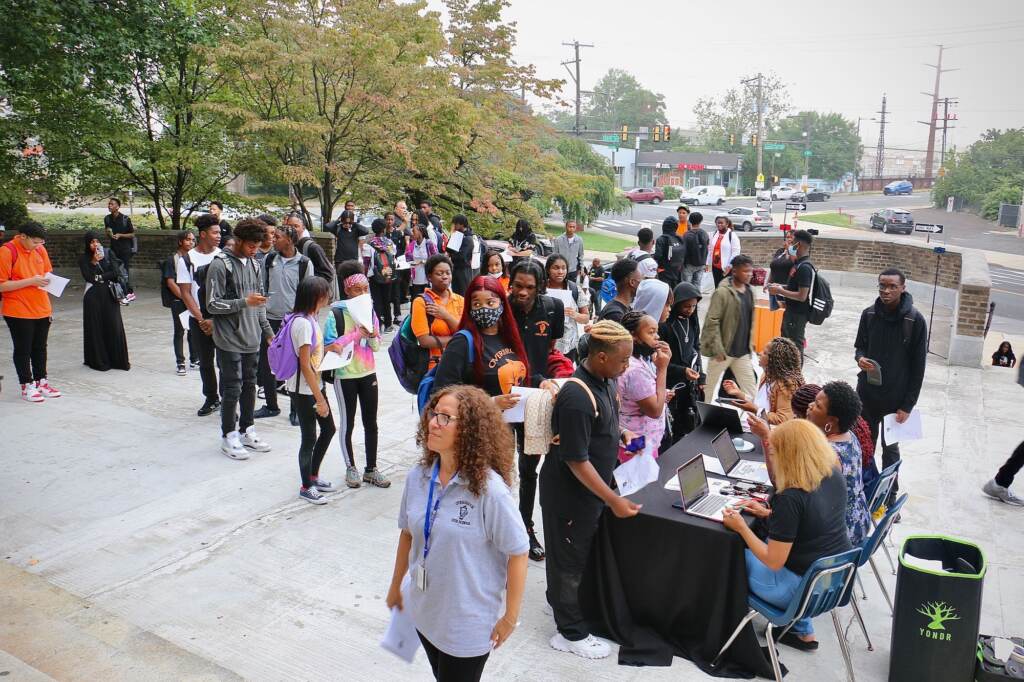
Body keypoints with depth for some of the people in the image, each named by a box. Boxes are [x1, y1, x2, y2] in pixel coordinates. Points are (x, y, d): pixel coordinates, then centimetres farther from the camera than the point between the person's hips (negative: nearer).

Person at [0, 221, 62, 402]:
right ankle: (27, 386, 15)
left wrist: (47, 280, 0)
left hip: (42, 310, 6)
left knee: (40, 348, 15)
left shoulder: (40, 249, 4)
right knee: (23, 350, 5)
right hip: (18, 312, -6)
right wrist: (31, 281, -21)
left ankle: (41, 381, 26)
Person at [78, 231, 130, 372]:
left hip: (109, 295, 1)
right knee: (96, 328, 2)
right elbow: (88, 277, -9)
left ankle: (119, 360, 5)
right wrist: (94, 262, -14)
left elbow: (116, 273, -4)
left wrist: (99, 278, -7)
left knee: (114, 326, -1)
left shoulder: (109, 254, 6)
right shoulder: (83, 259, 3)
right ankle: (98, 360, 9)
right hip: (93, 296, -1)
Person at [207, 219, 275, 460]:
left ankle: (246, 431, 25)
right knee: (232, 388, -1)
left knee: (250, 385, 13)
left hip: (252, 339, 6)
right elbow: (212, 304, -13)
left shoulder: (254, 264, 10)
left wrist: (267, 331, 14)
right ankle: (228, 436, 12)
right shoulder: (220, 265, -11)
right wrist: (244, 302, -21)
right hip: (230, 340, -6)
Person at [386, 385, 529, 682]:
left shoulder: (489, 489, -26)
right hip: (425, 612, 6)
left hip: (468, 624, -5)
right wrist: (396, 586, 16)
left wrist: (510, 617, -12)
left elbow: (517, 553, -18)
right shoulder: (418, 477, -8)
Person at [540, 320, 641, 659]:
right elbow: (577, 461, -28)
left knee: (578, 548, 26)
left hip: (591, 485, 9)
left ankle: (558, 600, 48)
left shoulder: (605, 380, -3)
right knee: (570, 556, 8)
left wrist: (619, 433, 2)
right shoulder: (577, 398, -32)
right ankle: (571, 632, 26)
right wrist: (614, 500, -25)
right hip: (569, 491, -9)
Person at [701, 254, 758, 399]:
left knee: (750, 388, 7)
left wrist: (750, 344, 13)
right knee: (711, 386, 11)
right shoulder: (722, 292, -16)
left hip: (743, 351, 6)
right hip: (723, 350, -6)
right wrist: (718, 349, -19)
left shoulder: (750, 292, 6)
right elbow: (712, 322, -18)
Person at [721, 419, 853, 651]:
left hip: (806, 588, -7)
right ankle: (803, 631, 28)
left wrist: (741, 527, -11)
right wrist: (770, 514, 9)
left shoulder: (791, 498, -28)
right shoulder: (834, 474, -5)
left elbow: (773, 562, -21)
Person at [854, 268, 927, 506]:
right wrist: (860, 358, -14)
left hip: (896, 398, -3)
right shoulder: (869, 314, -1)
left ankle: (889, 500, 21)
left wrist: (908, 404, -9)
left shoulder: (915, 321, -12)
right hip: (866, 394, 3)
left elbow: (918, 366, -8)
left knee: (890, 449, 10)